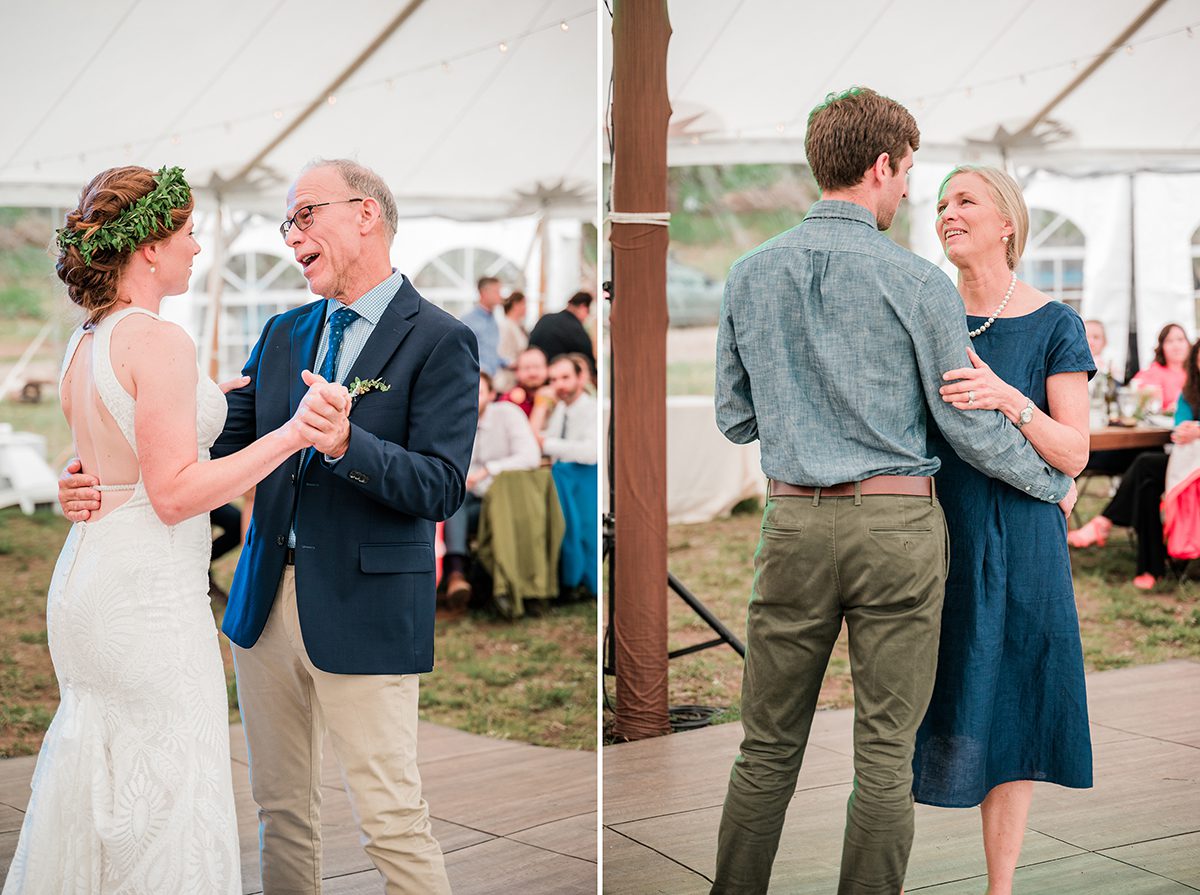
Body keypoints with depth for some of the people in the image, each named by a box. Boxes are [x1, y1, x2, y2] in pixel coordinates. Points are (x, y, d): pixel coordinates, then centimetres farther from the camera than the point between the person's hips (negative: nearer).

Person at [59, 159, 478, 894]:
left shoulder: (439, 341, -7)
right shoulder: (283, 334, 13)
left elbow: (442, 486, -15)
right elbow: (223, 448, 8)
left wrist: (348, 445, -31)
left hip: (363, 611, -6)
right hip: (267, 603, 6)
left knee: (392, 819, -2)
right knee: (281, 810, 14)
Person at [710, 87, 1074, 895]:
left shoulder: (750, 276, 4)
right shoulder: (918, 283, -7)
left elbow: (735, 420, 9)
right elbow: (971, 426, -3)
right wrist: (1055, 485, 13)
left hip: (796, 523, 3)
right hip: (896, 524, -3)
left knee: (768, 747, 10)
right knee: (886, 752, 5)